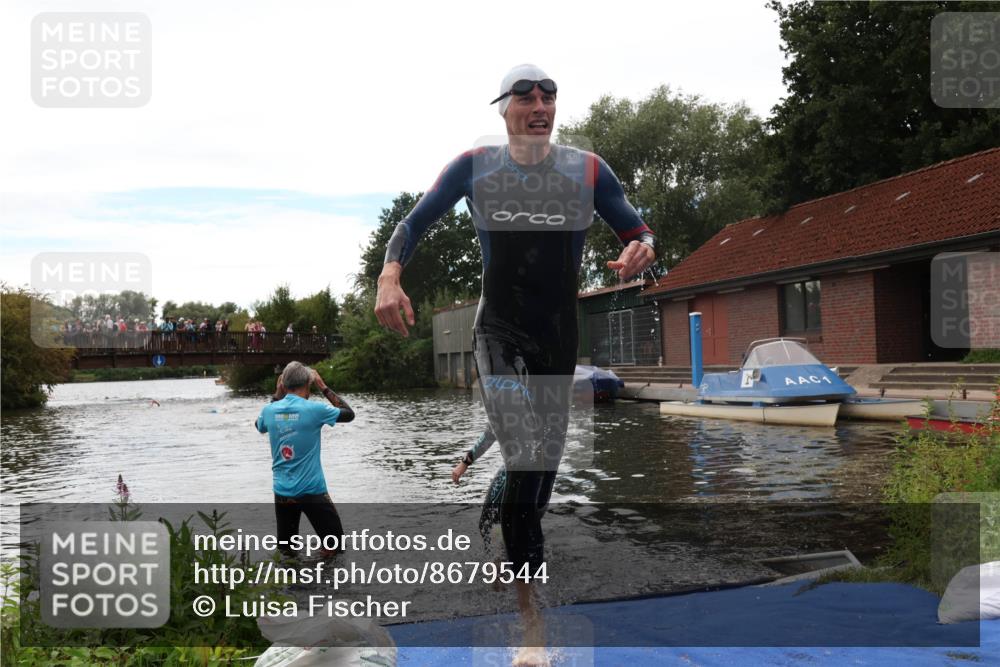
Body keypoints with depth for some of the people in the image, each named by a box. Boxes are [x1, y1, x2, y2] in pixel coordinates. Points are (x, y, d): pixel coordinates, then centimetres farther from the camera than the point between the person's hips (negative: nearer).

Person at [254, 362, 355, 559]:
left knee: (285, 553, 17)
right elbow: (349, 414, 2)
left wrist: (277, 395, 17)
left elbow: (259, 425, 24)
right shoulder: (314, 409, -14)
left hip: (282, 493, 4)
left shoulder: (269, 411, -2)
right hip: (312, 490, -4)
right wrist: (323, 387, 4)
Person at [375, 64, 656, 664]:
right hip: (500, 334, -3)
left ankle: (520, 561, 37)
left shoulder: (588, 170, 3)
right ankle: (532, 615, -11)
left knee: (545, 470, 10)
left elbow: (638, 232, 8)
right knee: (527, 465, -20)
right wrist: (389, 279, -12)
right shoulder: (474, 167, 1)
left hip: (560, 341, 3)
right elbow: (414, 224, 7)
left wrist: (642, 252, -18)